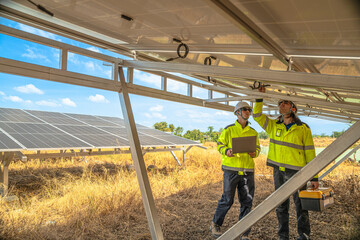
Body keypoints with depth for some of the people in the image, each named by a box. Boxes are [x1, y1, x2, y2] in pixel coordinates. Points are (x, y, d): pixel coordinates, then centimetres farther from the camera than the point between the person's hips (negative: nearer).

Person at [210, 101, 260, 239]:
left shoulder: (253, 132, 11)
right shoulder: (229, 130, 1)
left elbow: (257, 147, 17)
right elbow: (220, 144, 3)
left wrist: (255, 153, -5)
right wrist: (226, 151, -18)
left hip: (247, 171, 4)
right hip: (231, 170, -4)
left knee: (247, 202, 5)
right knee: (227, 200, 3)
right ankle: (215, 225, 26)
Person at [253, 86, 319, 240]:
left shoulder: (303, 129, -2)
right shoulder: (274, 126, 9)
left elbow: (310, 154, -2)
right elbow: (257, 115, 8)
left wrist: (314, 177, -4)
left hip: (296, 172, -3)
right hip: (278, 171, 4)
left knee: (300, 205, 4)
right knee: (281, 207, 11)